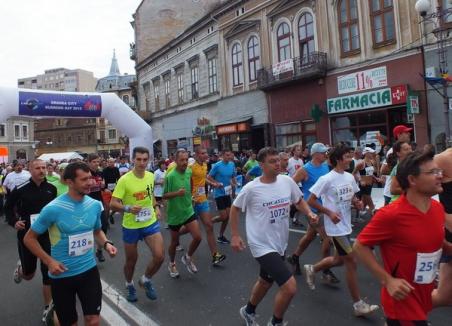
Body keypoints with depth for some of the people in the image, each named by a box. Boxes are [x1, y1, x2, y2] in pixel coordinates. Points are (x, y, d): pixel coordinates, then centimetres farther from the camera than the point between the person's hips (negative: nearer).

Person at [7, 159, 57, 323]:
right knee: (28, 274, 12)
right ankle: (20, 267, 50)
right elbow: (8, 208, 1)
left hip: (47, 235, 1)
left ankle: (48, 306, 18)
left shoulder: (52, 188, -2)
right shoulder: (20, 189, -10)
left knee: (48, 271, 1)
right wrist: (14, 222, -14)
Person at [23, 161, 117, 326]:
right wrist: (49, 261, -16)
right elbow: (29, 238, -7)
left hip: (89, 270, 3)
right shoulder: (53, 208, -19)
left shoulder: (95, 205, -5)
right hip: (62, 274, -3)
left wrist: (106, 243, -7)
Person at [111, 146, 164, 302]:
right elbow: (113, 204, -19)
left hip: (151, 223, 3)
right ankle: (129, 285, 44)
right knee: (131, 260, 13)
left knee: (160, 256, -7)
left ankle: (146, 280, 23)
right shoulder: (124, 180, -18)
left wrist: (156, 207, 4)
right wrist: (128, 208, -36)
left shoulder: (151, 176, -2)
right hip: (131, 226, -3)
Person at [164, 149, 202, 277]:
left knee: (197, 237, -5)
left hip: (188, 211, 4)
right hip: (174, 214, -4)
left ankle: (188, 258, 22)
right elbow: (164, 195, -15)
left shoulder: (189, 172, -3)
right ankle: (172, 264, 38)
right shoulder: (170, 176, -19)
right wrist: (177, 193, -29)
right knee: (174, 242, 11)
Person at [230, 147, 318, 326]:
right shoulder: (251, 188, -17)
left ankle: (248, 311, 55)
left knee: (265, 281, 26)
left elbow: (299, 201, 11)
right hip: (263, 245, -6)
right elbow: (234, 208, -2)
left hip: (280, 244, 6)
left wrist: (310, 213, -8)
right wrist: (235, 235, -4)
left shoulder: (287, 181, -5)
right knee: (290, 287, -13)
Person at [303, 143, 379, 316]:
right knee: (351, 261, -4)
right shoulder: (326, 179, -18)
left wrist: (357, 203, -5)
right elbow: (311, 200, -15)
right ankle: (358, 304, 10)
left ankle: (311, 269, 43)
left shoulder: (350, 177, 4)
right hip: (336, 227, -8)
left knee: (339, 259, 19)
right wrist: (329, 213, -21)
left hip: (346, 225, 8)